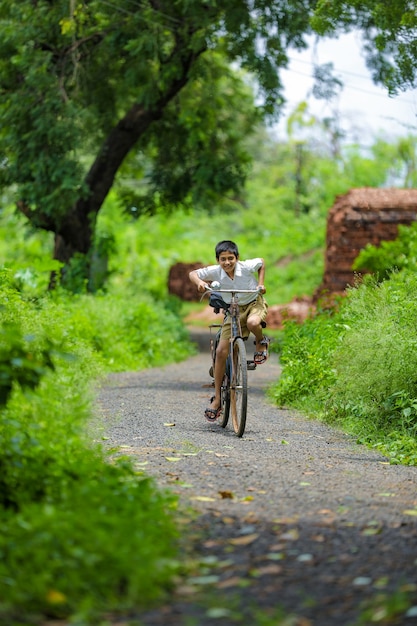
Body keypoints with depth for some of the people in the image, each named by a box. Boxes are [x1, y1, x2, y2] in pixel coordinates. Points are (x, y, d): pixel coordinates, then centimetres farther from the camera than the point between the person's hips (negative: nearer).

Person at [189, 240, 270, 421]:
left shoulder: (247, 266, -22)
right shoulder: (215, 271, -19)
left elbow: (261, 262, 0)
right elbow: (193, 273, -7)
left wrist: (261, 284, -9)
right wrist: (199, 282, -28)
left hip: (254, 303, -2)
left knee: (252, 323, -41)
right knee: (221, 351, -9)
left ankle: (261, 342, -2)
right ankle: (217, 398, -1)